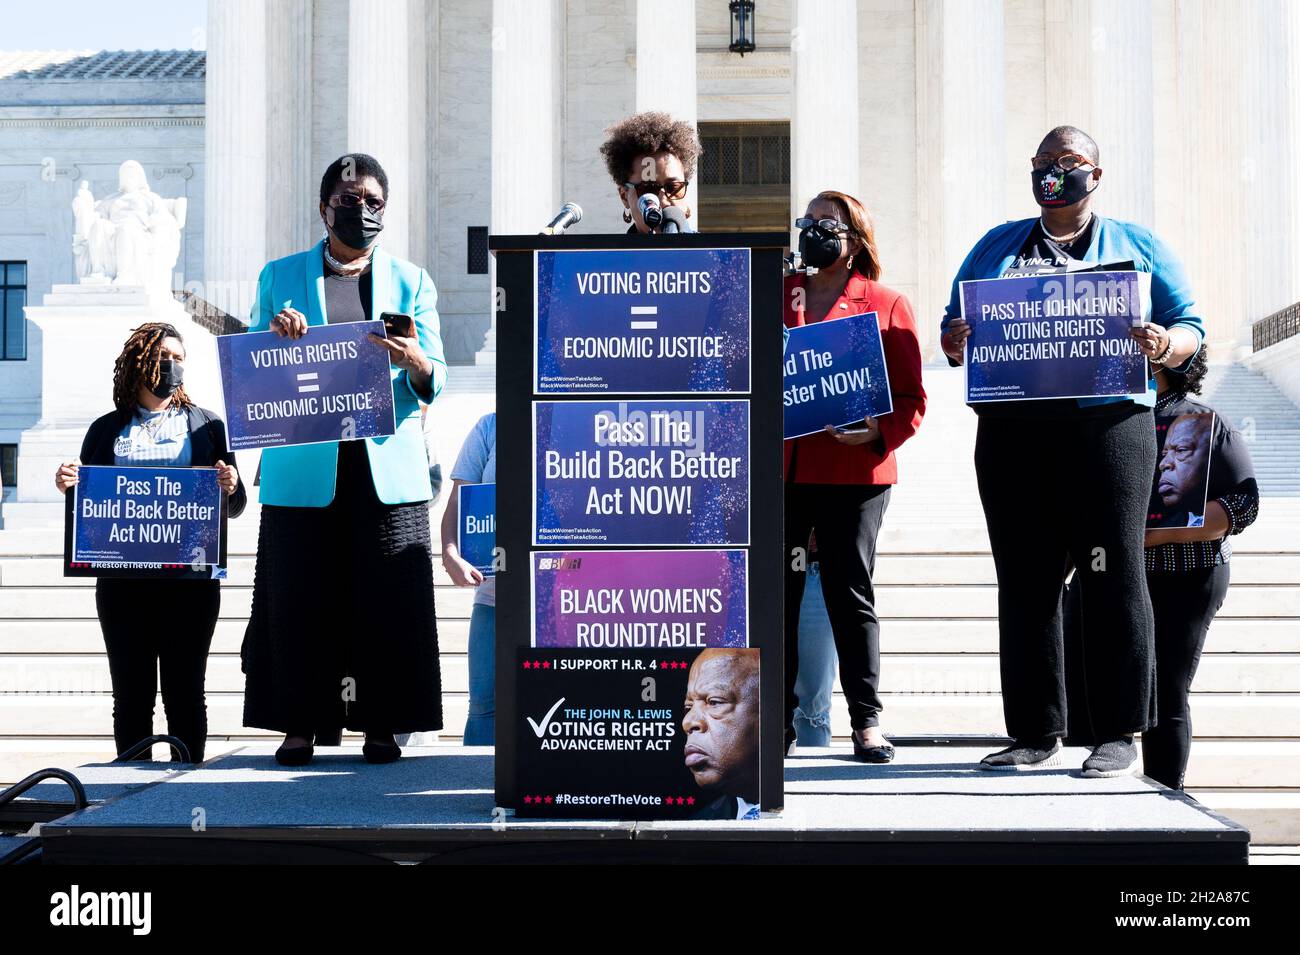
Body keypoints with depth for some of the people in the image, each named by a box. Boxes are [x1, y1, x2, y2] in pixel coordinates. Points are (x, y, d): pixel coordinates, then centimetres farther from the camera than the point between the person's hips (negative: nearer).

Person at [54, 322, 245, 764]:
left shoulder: (206, 425, 12)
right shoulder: (107, 429, 14)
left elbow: (235, 507, 9)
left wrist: (230, 488, -13)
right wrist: (68, 484, -7)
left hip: (190, 576, -1)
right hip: (122, 577, 1)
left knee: (185, 690, -1)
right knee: (131, 691, 1)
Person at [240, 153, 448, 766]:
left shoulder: (411, 281, 13)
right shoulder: (280, 277, 14)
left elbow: (434, 383, 7)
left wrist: (413, 361, -15)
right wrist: (274, 337, -7)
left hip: (388, 468, 0)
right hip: (303, 469, 0)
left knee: (389, 599, -4)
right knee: (299, 597, -2)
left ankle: (383, 725, 6)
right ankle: (300, 723, 7)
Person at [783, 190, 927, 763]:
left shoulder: (886, 305, 5)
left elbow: (911, 398, 2)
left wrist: (879, 432, -17)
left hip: (853, 473, -3)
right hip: (776, 469, 3)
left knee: (850, 592, 1)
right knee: (775, 592, 2)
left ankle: (866, 719, 9)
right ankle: (778, 717, 10)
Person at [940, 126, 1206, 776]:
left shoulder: (1138, 246, 15)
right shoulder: (995, 246, 21)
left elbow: (1190, 329, 10)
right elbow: (954, 330, 20)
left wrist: (1164, 346, -13)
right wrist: (955, 344, -4)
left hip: (1108, 424, -2)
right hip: (1011, 430, 3)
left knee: (1113, 576, -6)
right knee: (1024, 580, 1)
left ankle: (1119, 733, 0)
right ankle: (1036, 735, 7)